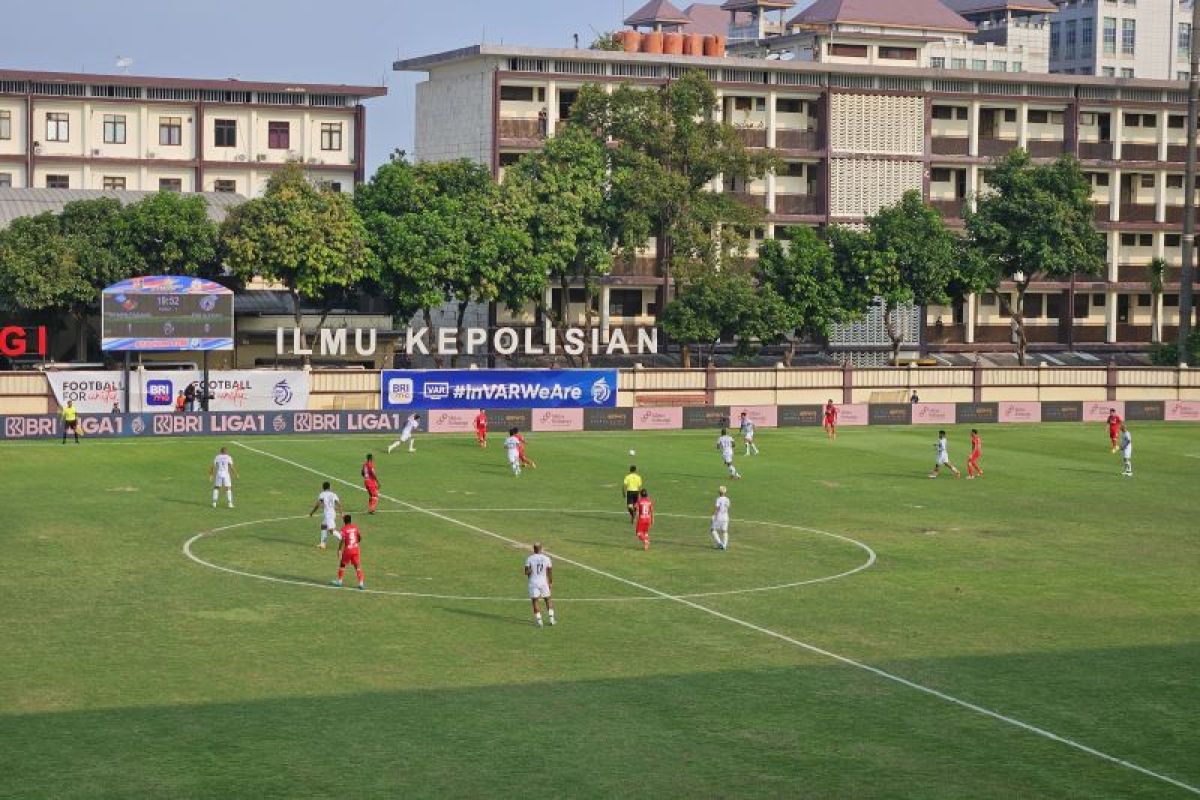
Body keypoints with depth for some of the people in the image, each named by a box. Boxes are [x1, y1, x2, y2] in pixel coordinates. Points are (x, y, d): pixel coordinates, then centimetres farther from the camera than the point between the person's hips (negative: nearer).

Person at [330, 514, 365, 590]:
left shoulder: (344, 529, -10)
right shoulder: (355, 527, 4)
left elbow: (342, 540, -16)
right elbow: (360, 537, 10)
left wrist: (339, 549, -8)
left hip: (347, 550, -4)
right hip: (356, 549, 4)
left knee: (342, 565, 15)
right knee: (357, 566, 4)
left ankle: (339, 581, 25)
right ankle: (361, 583, -2)